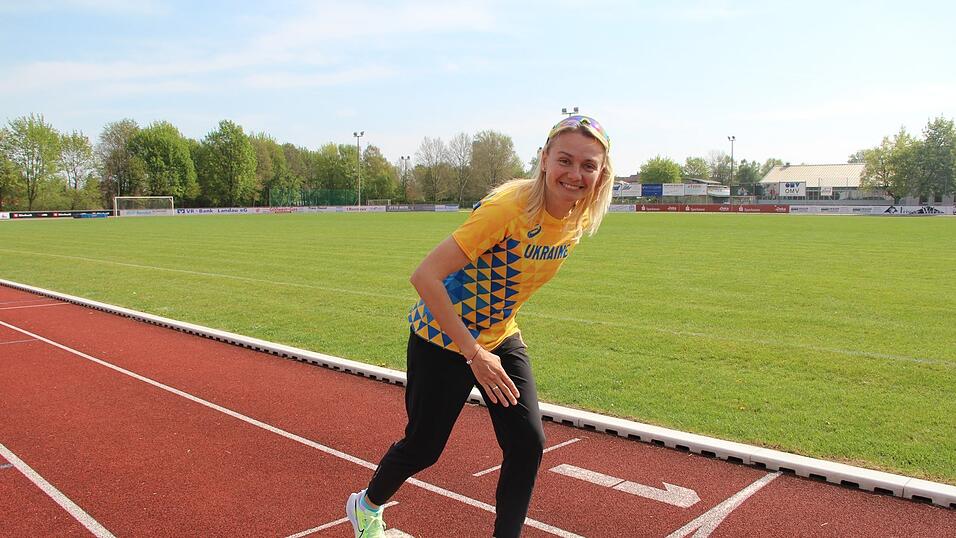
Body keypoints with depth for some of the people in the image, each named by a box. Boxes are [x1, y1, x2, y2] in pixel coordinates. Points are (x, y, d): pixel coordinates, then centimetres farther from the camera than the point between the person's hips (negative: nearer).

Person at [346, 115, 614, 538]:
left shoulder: (580, 219, -8)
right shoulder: (508, 207, -31)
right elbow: (425, 277, -33)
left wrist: (501, 322, 14)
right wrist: (474, 353, -31)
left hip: (500, 339, 6)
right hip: (443, 338, -6)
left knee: (528, 444, -5)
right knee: (423, 447, 9)